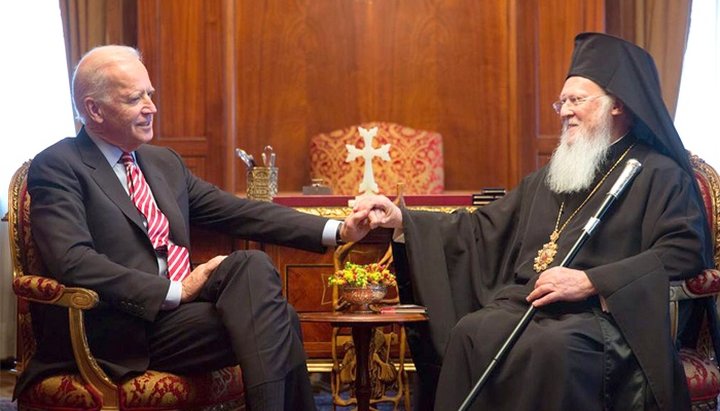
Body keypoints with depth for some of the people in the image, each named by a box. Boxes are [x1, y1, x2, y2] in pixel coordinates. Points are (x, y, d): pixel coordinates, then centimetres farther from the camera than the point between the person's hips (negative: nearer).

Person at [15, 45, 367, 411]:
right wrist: (175, 291, -19)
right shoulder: (56, 167, -3)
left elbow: (239, 213, 13)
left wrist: (337, 231, 2)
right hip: (115, 334, -7)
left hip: (175, 310, 7)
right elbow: (72, 262, -17)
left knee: (252, 265, -22)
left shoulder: (165, 161, 19)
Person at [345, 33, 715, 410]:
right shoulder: (549, 178, 28)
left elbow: (686, 252, -9)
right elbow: (482, 231, 25)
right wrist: (401, 219, 12)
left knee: (552, 347, -38)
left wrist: (590, 282, -16)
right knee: (470, 333, -28)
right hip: (525, 303, 5)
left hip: (603, 314, -5)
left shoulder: (660, 176, 7)